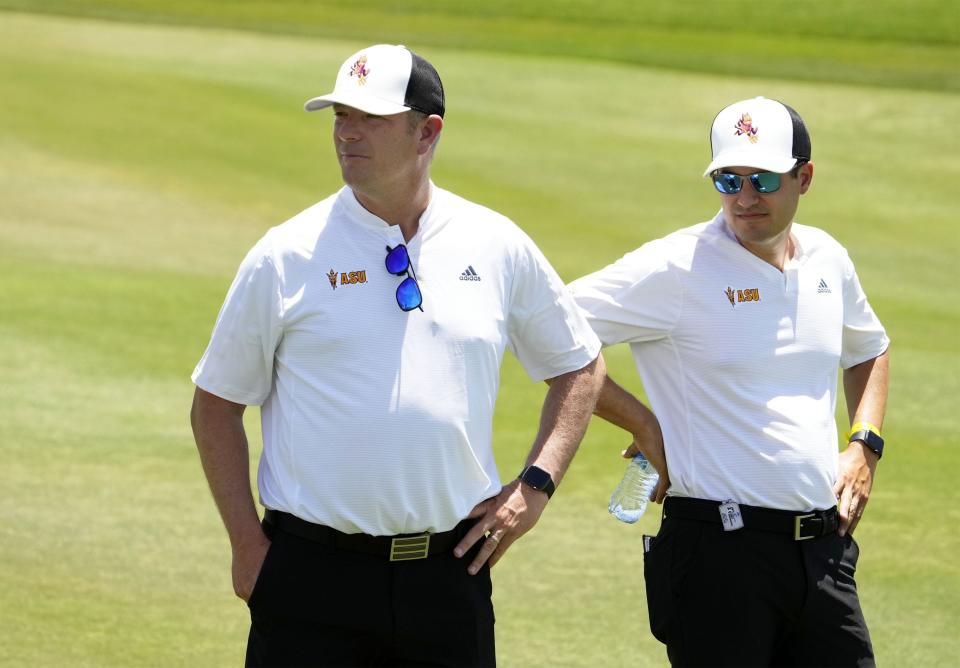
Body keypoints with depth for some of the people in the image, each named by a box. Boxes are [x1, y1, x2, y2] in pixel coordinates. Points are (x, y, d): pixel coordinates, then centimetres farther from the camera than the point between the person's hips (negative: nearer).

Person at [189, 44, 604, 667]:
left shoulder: (499, 247, 5)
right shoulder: (286, 255, -1)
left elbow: (580, 368, 18)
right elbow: (215, 405, 5)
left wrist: (535, 486, 6)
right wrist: (247, 543, -2)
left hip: (450, 570, 2)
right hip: (313, 569, -2)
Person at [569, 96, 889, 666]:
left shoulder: (828, 261, 10)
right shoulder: (678, 267, -9)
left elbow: (869, 349, 30)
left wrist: (865, 447, 15)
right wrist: (644, 425, -10)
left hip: (824, 548, 6)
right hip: (720, 549, -6)